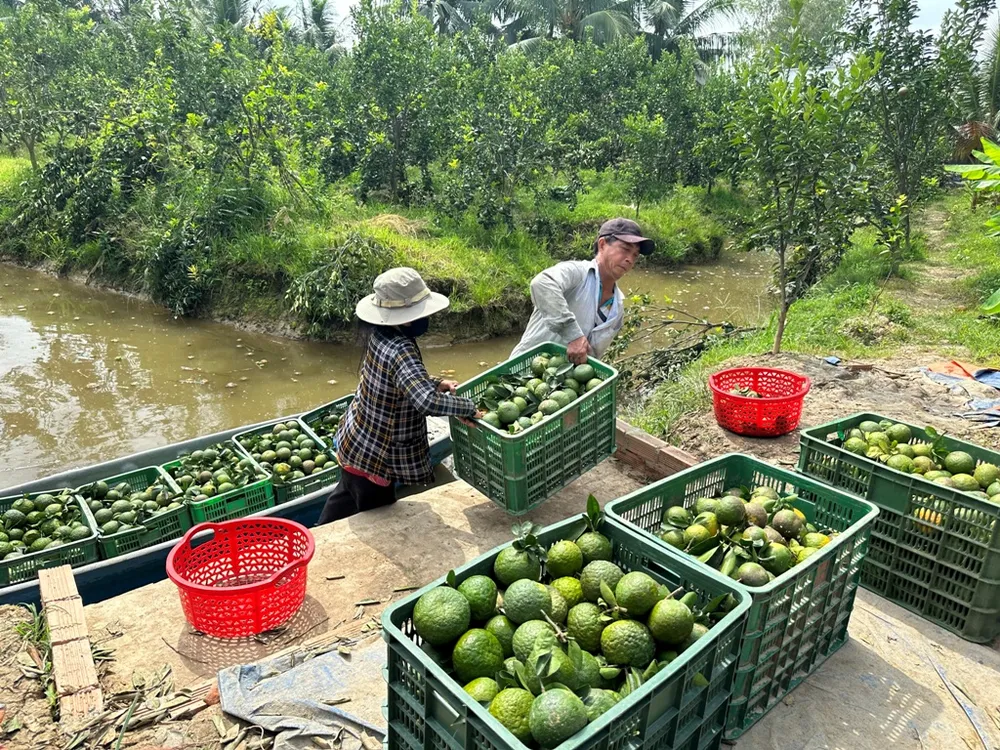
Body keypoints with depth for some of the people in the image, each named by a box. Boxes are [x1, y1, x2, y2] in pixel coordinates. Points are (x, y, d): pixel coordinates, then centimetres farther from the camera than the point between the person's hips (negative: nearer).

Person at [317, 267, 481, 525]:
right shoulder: (401, 352, -33)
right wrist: (468, 407, -32)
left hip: (355, 440, 9)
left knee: (344, 499, 31)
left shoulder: (381, 334, -6)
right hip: (373, 457, -9)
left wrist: (438, 383, -2)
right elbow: (427, 402, -46)